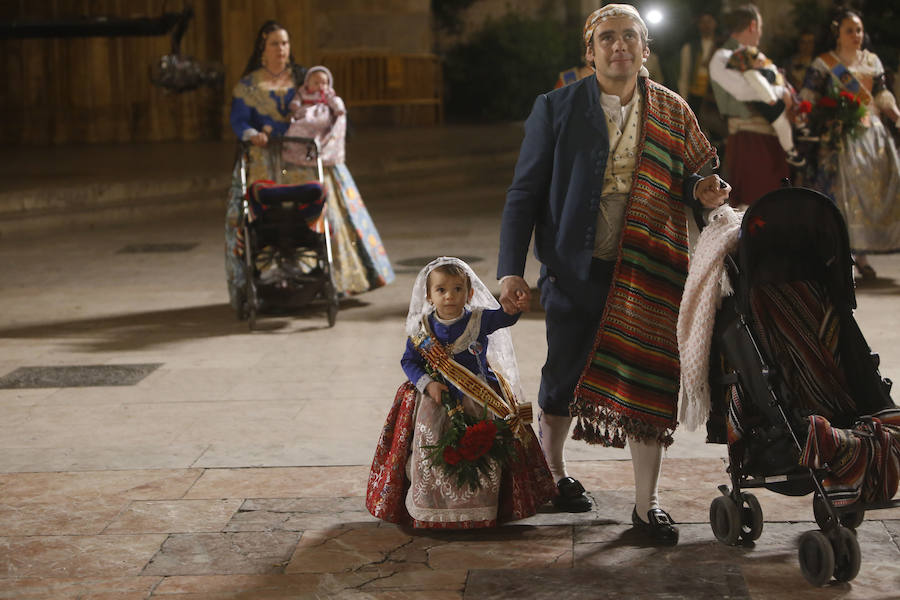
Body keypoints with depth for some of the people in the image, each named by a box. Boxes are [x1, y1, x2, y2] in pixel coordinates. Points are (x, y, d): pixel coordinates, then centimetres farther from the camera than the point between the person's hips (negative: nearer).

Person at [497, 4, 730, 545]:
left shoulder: (672, 112, 7)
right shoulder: (556, 109, 0)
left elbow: (687, 179, 15)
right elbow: (524, 192, 0)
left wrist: (703, 192, -10)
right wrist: (511, 271, -7)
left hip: (648, 273, 2)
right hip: (576, 271, -1)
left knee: (647, 384, 2)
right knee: (564, 381, 9)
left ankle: (647, 504, 14)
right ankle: (552, 472, 36)